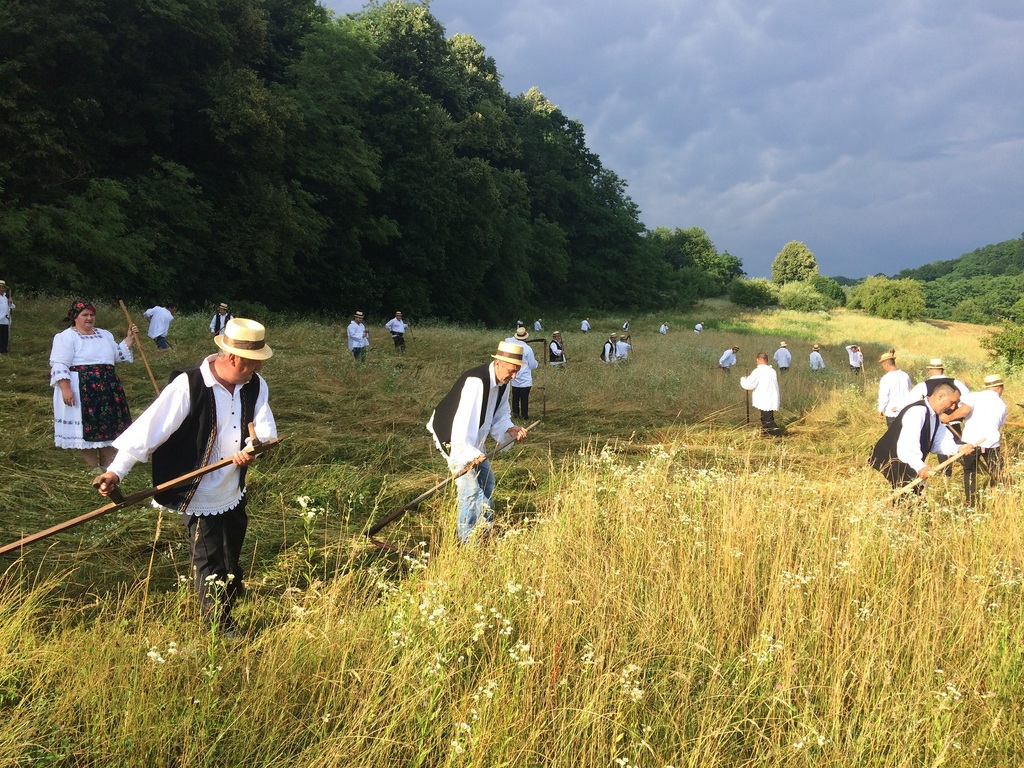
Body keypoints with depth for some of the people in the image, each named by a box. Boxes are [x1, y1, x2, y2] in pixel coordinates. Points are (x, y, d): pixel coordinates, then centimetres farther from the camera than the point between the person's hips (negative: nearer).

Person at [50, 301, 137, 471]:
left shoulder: (104, 334, 17)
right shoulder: (66, 337, -5)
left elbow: (118, 354, 21)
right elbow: (59, 365, -12)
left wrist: (129, 338, 9)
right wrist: (65, 388, -21)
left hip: (107, 388, 7)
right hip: (82, 390, -7)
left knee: (110, 424, 8)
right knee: (87, 426, -5)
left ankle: (109, 465, 18)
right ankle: (93, 467, 5)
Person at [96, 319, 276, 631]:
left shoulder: (255, 385, -6)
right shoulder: (188, 386, -25)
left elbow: (266, 429, -10)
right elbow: (150, 427, -27)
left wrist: (251, 449, -33)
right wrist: (116, 470, -30)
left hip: (234, 492, 7)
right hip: (199, 497, -6)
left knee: (232, 556, 28)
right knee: (210, 568, 4)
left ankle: (234, 596, 54)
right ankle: (220, 628, 21)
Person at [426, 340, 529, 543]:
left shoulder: (502, 383, -3)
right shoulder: (476, 381, -31)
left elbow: (500, 414, 9)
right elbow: (464, 419, -35)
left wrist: (510, 429, -11)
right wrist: (470, 453, -35)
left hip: (474, 436, 10)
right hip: (452, 434, -10)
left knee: (487, 481, 14)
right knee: (470, 487, -13)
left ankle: (485, 530, 28)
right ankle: (467, 539, 0)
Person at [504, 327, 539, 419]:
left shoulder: (510, 343, -4)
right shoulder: (527, 348, -15)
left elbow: (507, 340, 25)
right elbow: (533, 365, -7)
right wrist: (535, 361, 13)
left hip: (514, 378, 5)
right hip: (525, 379, -5)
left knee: (515, 397, 13)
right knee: (524, 397, 2)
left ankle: (515, 413, 16)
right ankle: (524, 415, 5)